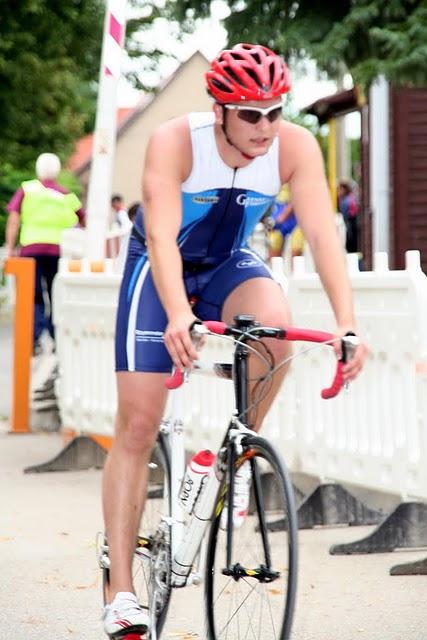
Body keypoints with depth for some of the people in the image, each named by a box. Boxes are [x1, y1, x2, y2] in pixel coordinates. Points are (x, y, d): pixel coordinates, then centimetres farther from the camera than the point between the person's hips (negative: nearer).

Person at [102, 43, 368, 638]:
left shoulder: (295, 147, -22)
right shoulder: (175, 142, -29)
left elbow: (323, 233, -30)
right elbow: (161, 237, -39)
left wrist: (347, 321, -44)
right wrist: (178, 316, -56)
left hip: (229, 264, 2)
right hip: (162, 268, -2)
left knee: (275, 322, -34)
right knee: (137, 422, -11)